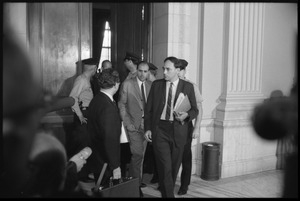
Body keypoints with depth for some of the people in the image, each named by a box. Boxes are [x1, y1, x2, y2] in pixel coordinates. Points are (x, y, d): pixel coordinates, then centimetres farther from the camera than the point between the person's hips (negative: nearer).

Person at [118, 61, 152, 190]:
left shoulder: (150, 85, 8)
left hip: (146, 124, 4)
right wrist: (127, 123, -8)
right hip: (133, 124, -4)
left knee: (140, 154, 10)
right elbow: (121, 104, -2)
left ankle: (132, 178, 27)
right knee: (137, 154, -8)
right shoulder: (127, 84, -3)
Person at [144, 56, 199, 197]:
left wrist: (187, 115, -16)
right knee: (165, 166, -7)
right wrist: (147, 128, 0)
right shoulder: (156, 85, 5)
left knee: (174, 166, 13)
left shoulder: (188, 87, 2)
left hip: (178, 130, 1)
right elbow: (149, 109, 7)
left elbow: (194, 110, 6)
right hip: (159, 129, -1)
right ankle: (168, 194, 7)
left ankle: (167, 191, 36)